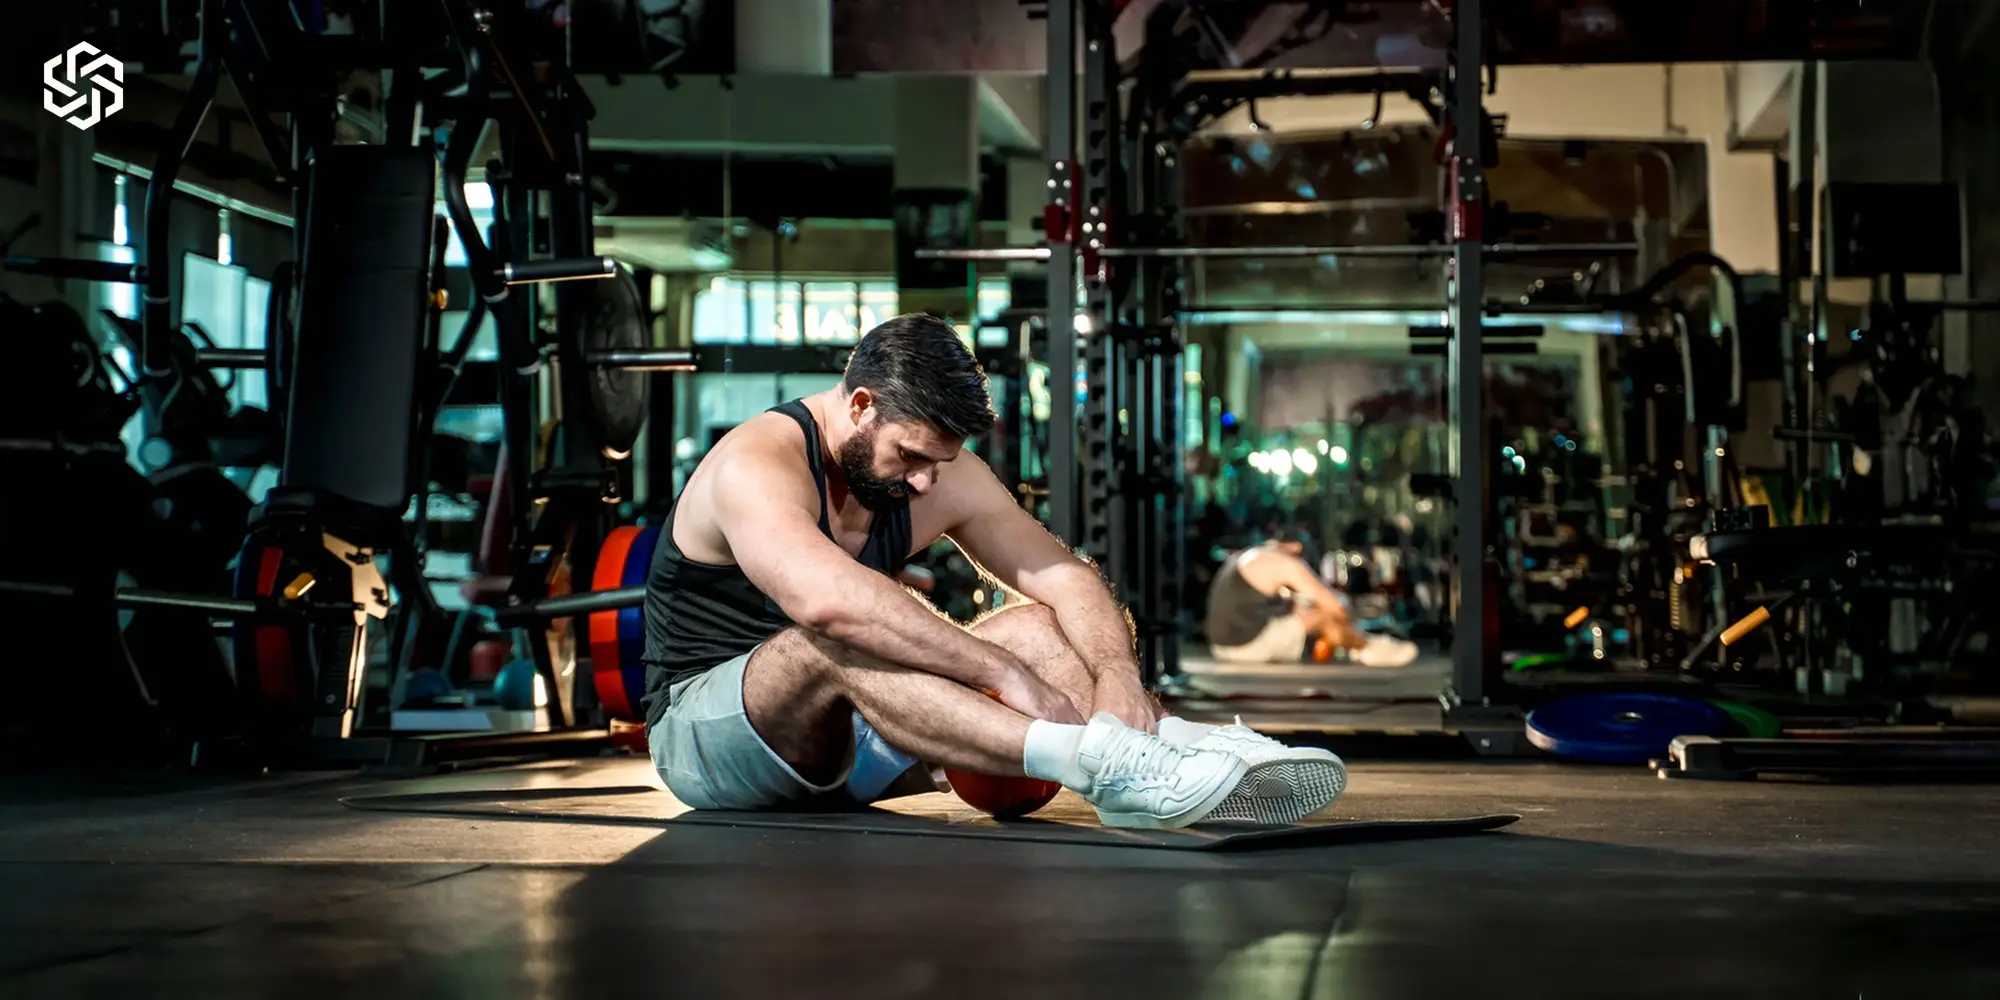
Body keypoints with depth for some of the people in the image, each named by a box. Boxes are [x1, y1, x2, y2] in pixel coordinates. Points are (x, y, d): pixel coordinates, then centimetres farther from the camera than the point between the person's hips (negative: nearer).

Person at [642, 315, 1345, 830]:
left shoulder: (942, 476, 1)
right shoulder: (757, 465, -22)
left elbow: (1065, 578, -3)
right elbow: (827, 600, -41)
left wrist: (1117, 673, -25)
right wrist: (1003, 672, -43)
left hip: (837, 740, 7)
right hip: (701, 729, -7)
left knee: (1034, 627, -10)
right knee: (836, 643, -39)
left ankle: (1182, 749, -34)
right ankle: (1096, 764, -54)